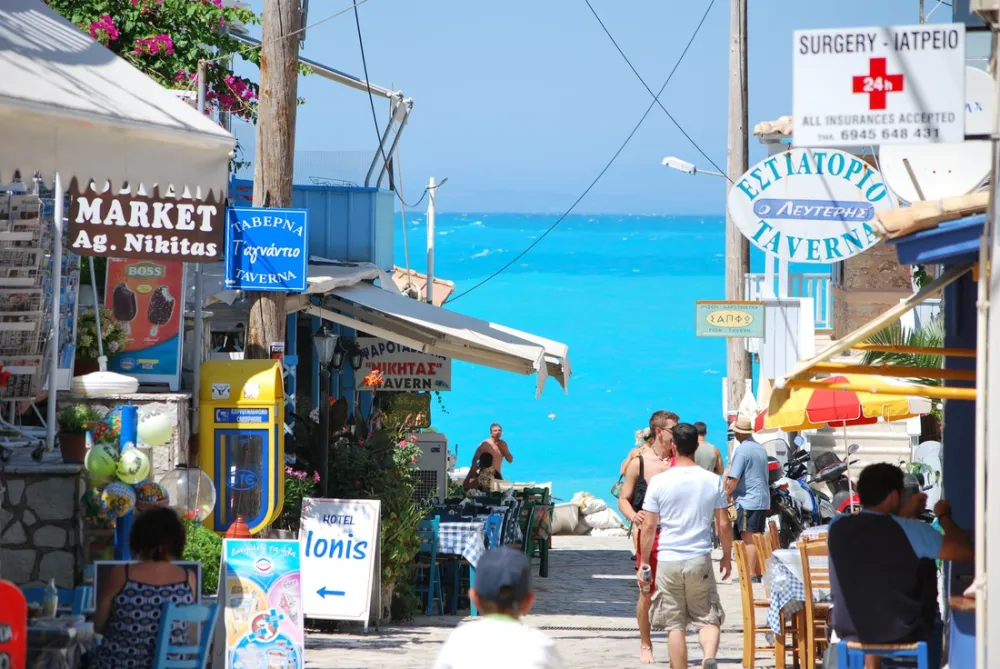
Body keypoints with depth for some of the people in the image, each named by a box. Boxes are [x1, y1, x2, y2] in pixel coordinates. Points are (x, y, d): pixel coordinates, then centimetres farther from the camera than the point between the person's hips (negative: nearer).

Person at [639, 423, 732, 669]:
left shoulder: (659, 481, -5)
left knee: (675, 625, 7)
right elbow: (724, 524, 2)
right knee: (708, 618, 7)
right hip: (700, 559, 1)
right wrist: (726, 556, 17)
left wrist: (644, 563, 7)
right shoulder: (713, 481, -2)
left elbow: (649, 527, -3)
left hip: (668, 561, -1)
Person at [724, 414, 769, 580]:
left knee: (748, 539, -9)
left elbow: (734, 479, -18)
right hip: (763, 500, 9)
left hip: (747, 500, -9)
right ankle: (759, 573, 17)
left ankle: (751, 575, -13)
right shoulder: (761, 449, 13)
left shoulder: (742, 451, -14)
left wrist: (727, 495, -2)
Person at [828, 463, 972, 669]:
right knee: (931, 624, 31)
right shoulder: (909, 531, -19)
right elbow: (967, 552, -11)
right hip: (901, 633, -3)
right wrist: (944, 517, 3)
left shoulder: (838, 527, -7)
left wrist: (905, 515, 21)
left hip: (849, 630, 3)